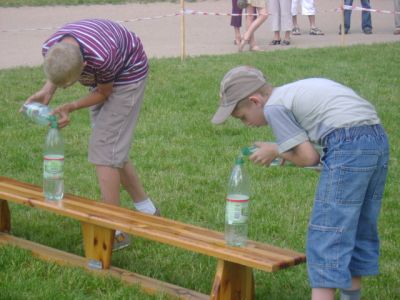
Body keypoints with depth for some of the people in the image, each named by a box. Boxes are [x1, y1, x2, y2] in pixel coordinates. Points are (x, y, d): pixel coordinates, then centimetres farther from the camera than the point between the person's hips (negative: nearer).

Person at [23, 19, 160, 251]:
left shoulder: (101, 57, -43)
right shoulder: (51, 49, -26)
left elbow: (103, 93, -21)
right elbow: (57, 74, -3)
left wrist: (70, 108, -32)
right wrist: (47, 91, -24)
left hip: (128, 75, -7)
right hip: (102, 77, 7)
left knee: (104, 149, -13)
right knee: (114, 150, 12)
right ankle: (147, 210, 27)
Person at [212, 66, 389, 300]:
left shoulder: (274, 106, 1)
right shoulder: (301, 89, 26)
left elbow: (309, 157, -2)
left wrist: (276, 152, 15)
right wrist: (284, 150, 18)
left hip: (348, 146, -9)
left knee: (326, 234, -5)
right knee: (359, 231, 18)